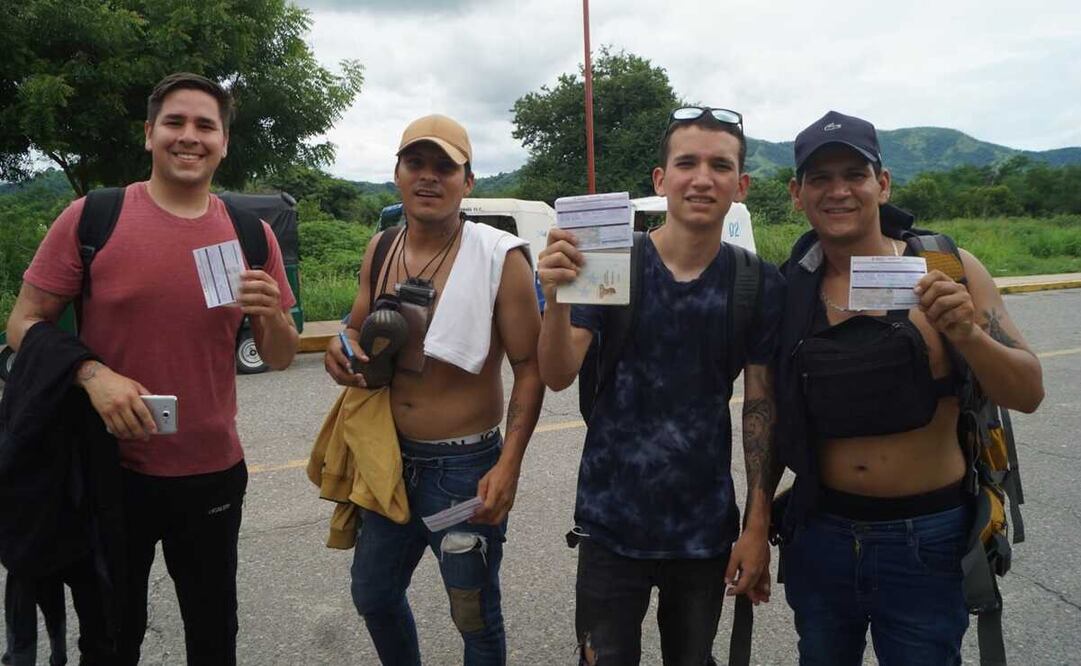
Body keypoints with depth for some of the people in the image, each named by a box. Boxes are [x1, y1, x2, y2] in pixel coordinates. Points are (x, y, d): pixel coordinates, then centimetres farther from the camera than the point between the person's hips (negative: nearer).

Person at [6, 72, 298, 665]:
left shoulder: (253, 235, 0)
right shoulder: (90, 218, -6)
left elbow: (278, 359, 6)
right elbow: (23, 325, -2)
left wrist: (273, 317, -16)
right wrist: (91, 374, -20)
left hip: (213, 475, 2)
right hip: (109, 470, -1)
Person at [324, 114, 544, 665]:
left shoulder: (500, 257, -15)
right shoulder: (380, 248, 3)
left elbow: (530, 368, -12)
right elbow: (358, 330, 17)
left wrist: (509, 465, -20)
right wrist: (341, 349, -6)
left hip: (465, 466, -6)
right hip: (391, 458, 6)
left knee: (475, 619, 12)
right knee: (373, 595, 23)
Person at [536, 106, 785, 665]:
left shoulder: (761, 285, -4)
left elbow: (761, 409, 0)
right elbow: (559, 377, -13)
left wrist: (757, 527, -2)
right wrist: (556, 298, -32)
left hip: (706, 530, 2)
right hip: (611, 526, -1)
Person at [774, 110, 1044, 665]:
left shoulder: (944, 269, -8)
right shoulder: (790, 288, -2)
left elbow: (1028, 394, -7)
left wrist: (967, 334, -27)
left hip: (926, 539, -2)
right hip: (819, 532, 2)